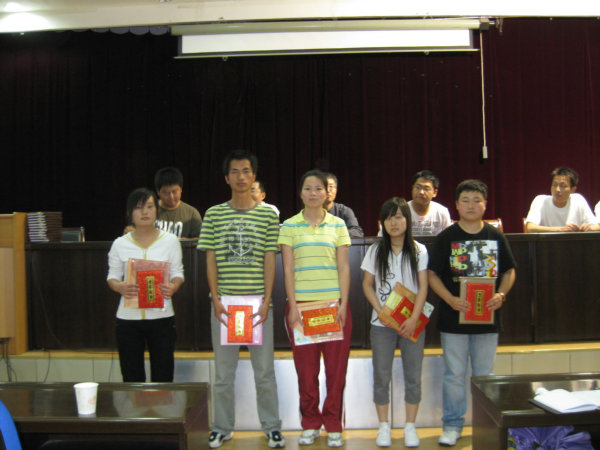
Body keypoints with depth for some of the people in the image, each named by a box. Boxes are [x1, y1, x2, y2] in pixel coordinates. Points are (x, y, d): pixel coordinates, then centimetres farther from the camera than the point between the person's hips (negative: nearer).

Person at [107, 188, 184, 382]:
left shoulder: (170, 241, 3)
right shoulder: (120, 244, 4)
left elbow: (177, 273, 4)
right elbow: (112, 277, 7)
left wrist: (173, 286, -19)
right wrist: (120, 287, -16)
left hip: (161, 317, 0)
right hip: (128, 317, 1)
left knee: (163, 377, 2)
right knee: (131, 377, 5)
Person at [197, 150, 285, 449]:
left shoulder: (268, 215, 3)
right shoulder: (214, 215, 4)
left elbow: (270, 261, 1)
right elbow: (211, 260, 3)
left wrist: (266, 301, -6)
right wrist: (216, 300, -5)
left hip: (258, 304, 0)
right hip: (223, 304, 1)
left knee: (265, 371, 7)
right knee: (223, 372, 10)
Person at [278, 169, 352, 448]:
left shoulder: (338, 225, 7)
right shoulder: (289, 226, 5)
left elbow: (343, 267, 4)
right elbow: (288, 269, 1)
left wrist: (343, 304, -4)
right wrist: (293, 306, -7)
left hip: (333, 303, 1)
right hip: (301, 303, 0)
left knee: (336, 367, 2)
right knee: (306, 368, 5)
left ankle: (333, 425, 16)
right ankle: (310, 424, 20)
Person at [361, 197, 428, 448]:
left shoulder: (419, 251, -1)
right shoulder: (376, 251, 2)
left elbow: (423, 287, -4)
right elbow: (367, 285, 3)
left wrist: (414, 319, -14)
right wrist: (381, 312, -10)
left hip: (412, 323, 0)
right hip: (382, 323, 1)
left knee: (413, 377, 4)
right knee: (381, 377, 5)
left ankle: (410, 426, 17)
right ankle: (384, 426, 16)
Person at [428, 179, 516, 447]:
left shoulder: (496, 236, 4)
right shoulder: (446, 237, -2)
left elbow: (509, 271, 9)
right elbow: (433, 274, -3)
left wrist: (501, 295, -9)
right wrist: (451, 299, -17)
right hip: (454, 317, -2)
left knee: (484, 374, 13)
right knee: (454, 374, 5)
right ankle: (453, 424, 18)